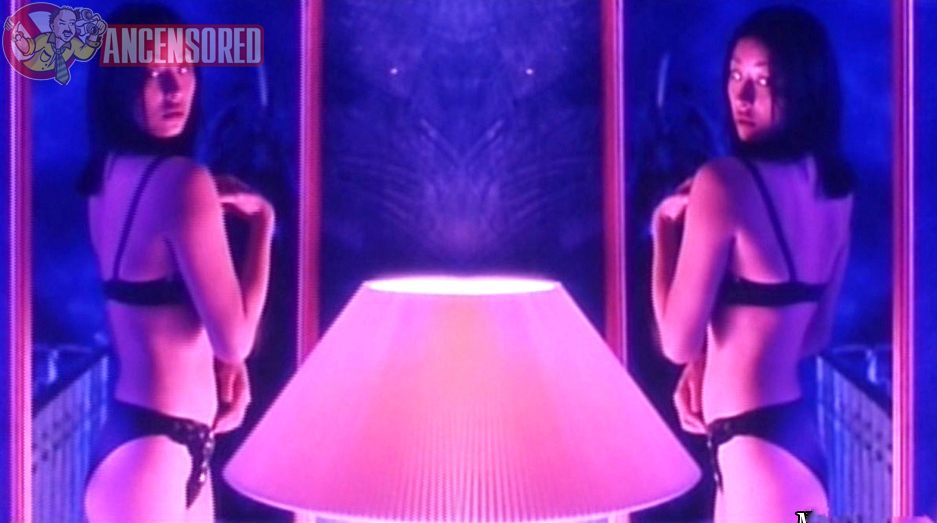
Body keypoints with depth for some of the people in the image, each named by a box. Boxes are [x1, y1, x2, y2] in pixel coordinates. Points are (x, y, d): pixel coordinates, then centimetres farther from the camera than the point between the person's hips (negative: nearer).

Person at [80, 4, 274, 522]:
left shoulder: (109, 176, 10)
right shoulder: (181, 181, -19)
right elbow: (234, 337, -20)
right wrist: (261, 223, -9)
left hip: (133, 434, 10)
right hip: (154, 453, -10)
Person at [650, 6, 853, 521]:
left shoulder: (724, 181, -18)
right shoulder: (833, 185, 7)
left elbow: (679, 340, -15)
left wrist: (665, 232, -4)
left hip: (755, 443, -9)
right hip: (797, 429, 9)